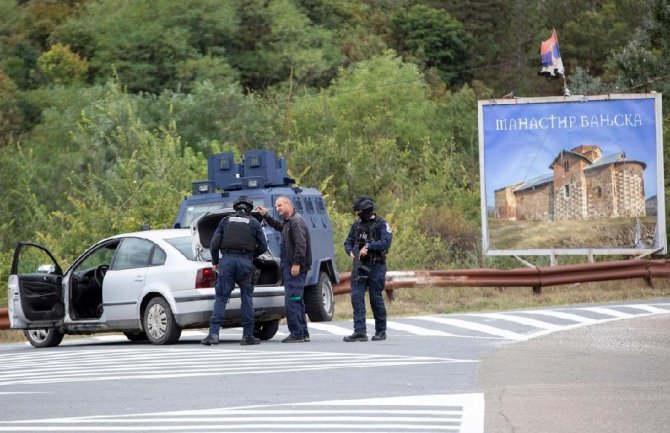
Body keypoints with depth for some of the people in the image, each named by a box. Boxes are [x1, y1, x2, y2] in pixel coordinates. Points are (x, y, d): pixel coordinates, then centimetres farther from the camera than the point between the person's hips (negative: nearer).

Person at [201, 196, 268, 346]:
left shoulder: (226, 221, 11)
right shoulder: (254, 223, 9)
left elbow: (214, 243, 6)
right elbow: (263, 246, 7)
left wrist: (215, 262, 18)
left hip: (227, 260, 1)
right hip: (245, 262, -1)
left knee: (221, 297, 2)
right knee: (247, 298, 8)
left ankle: (213, 333, -9)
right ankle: (247, 335, 7)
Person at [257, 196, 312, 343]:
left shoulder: (296, 221, -15)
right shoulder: (288, 222, 18)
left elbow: (300, 244, -23)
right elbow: (279, 226, 42)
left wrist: (296, 263, -26)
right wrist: (266, 216, 35)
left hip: (295, 268, -11)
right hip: (289, 266, 11)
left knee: (291, 300, -12)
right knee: (297, 301, 14)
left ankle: (296, 334, -13)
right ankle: (303, 333, 19)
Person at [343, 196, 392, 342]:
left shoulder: (381, 224, -4)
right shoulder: (357, 225, 13)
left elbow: (386, 242, -16)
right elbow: (348, 242, 15)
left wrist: (368, 246, -23)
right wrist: (351, 252, -6)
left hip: (376, 266, -5)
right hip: (360, 266, 5)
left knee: (376, 299, 0)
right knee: (356, 297, -7)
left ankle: (381, 331, 14)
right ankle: (360, 332, -10)